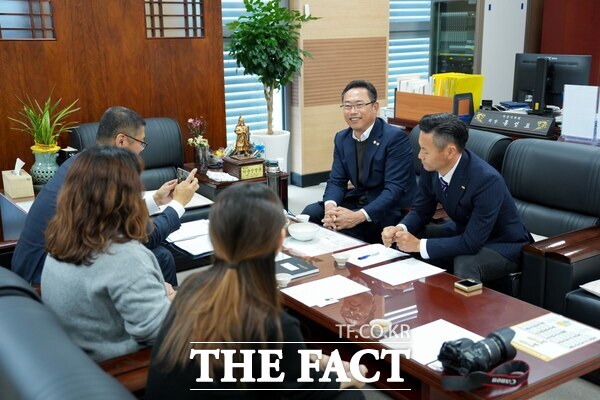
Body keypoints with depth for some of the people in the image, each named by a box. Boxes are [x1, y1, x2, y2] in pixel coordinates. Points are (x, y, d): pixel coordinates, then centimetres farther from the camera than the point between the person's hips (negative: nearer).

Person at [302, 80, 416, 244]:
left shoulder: (395, 137, -16)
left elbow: (395, 188, -22)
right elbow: (336, 181, 4)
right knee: (311, 212, -14)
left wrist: (359, 216, -33)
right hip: (359, 200, 6)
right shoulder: (341, 138, 6)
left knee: (342, 227, -29)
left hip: (391, 211, -6)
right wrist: (330, 206, -20)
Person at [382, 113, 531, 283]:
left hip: (501, 244, -7)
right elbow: (420, 211, 1)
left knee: (464, 265, -36)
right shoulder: (431, 167, -13)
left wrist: (419, 245, -31)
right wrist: (400, 229, -21)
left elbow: (472, 243, -32)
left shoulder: (487, 180, -33)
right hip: (463, 232, 7)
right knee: (407, 240, -7)